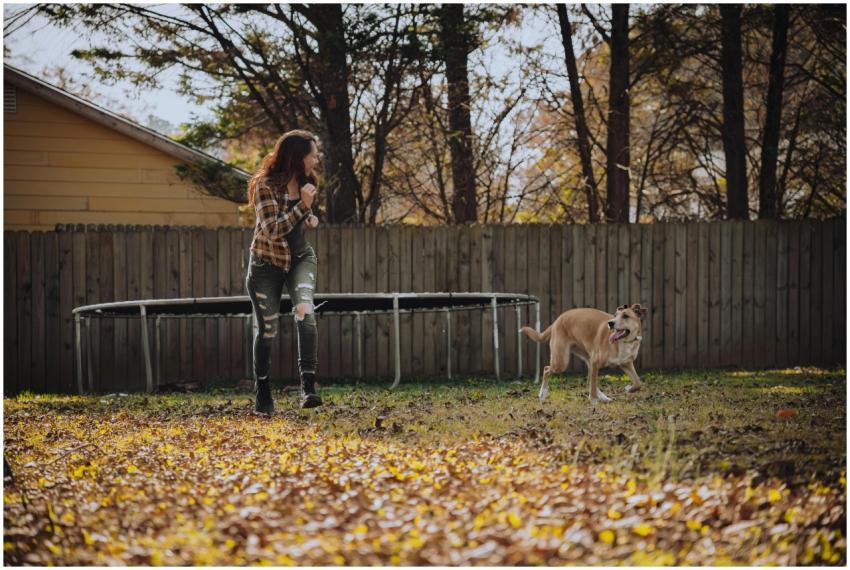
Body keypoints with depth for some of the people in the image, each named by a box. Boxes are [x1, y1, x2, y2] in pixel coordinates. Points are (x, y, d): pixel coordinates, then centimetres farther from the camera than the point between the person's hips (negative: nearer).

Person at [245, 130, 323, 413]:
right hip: (267, 262, -4)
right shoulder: (266, 186, -18)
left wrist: (310, 217, 1)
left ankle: (308, 387, -27)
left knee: (305, 312, -24)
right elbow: (273, 229, -26)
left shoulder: (305, 181, 2)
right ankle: (263, 394, 22)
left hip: (300, 257, 4)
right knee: (267, 329, 4)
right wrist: (303, 205, -31)